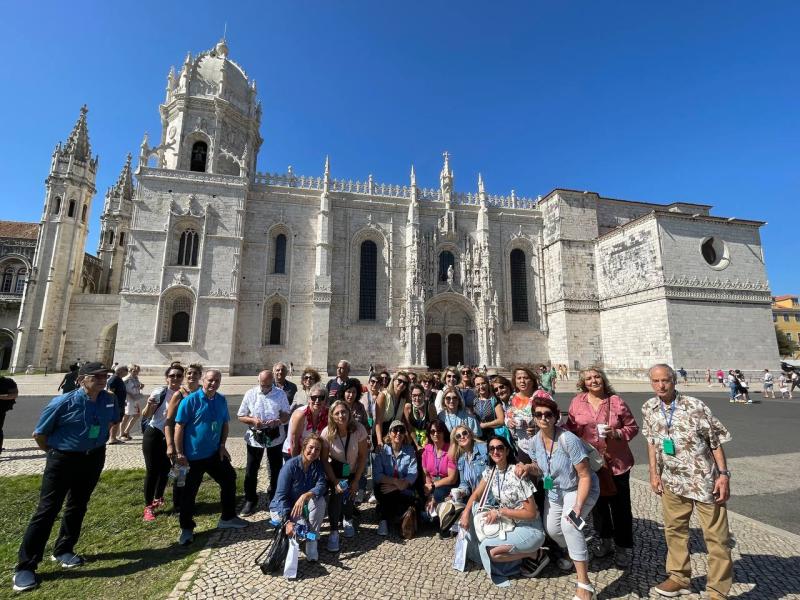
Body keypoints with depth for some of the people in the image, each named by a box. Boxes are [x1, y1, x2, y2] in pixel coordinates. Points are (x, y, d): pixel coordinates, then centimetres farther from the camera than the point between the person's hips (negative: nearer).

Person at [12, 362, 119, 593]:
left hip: (94, 459, 4)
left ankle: (63, 550, 35)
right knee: (48, 509, 0)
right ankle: (25, 566, 15)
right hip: (63, 459, -4)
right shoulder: (64, 402, -20)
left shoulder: (109, 400, -8)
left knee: (77, 507, 16)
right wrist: (54, 451, 4)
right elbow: (39, 433, -6)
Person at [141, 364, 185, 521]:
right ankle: (148, 507, 14)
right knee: (152, 470, 0)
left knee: (165, 468, 15)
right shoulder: (159, 392, -18)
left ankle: (158, 499, 36)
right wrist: (149, 405, -33)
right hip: (153, 435, -4)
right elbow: (145, 416, -13)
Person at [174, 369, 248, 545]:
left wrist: (222, 445, 1)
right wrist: (179, 453, -16)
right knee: (189, 492, 7)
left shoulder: (222, 400, 1)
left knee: (229, 480, 12)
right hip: (193, 456, -5)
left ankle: (228, 518, 30)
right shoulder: (190, 400, -15)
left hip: (215, 453, 6)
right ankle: (186, 528, 28)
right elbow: (179, 427, -14)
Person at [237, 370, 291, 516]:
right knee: (251, 470, 8)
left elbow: (286, 415, -2)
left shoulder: (280, 394, -5)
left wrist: (277, 421, -23)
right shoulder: (250, 394, -5)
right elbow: (241, 416, 0)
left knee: (276, 469, 15)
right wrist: (253, 420, -20)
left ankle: (275, 498, 35)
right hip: (255, 437, 0)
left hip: (275, 437, 0)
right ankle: (250, 500, 29)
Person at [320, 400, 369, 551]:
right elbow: (324, 460, -15)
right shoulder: (327, 433, -25)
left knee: (349, 493, -8)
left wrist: (356, 481, -14)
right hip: (335, 470, -1)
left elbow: (363, 456, -15)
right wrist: (335, 482, -21)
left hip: (353, 471, 1)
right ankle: (334, 532, -5)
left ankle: (348, 520, 27)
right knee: (336, 493, -22)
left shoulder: (359, 429, -26)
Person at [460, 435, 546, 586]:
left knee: (490, 550, -21)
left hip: (529, 529, -7)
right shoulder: (490, 471, -3)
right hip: (508, 523, 7)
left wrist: (500, 512, -22)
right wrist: (466, 513, -14)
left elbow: (531, 513, -21)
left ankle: (532, 554, 1)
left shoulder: (517, 474, -25)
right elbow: (476, 495, 4)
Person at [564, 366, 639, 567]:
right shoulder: (577, 402, -2)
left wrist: (617, 433, -16)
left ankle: (623, 548, 25)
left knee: (620, 506, 6)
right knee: (598, 503, 17)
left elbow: (633, 427, -1)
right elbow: (570, 428, 5)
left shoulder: (615, 401, -7)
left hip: (616, 462, -2)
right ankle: (605, 540, 37)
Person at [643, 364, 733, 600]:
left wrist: (723, 474, -12)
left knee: (716, 536, 6)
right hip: (672, 481, 4)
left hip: (704, 480, -4)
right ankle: (679, 577, 36)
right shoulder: (649, 409, -5)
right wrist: (654, 473, 5)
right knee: (674, 529, 17)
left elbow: (716, 441, -9)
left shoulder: (695, 406, -17)